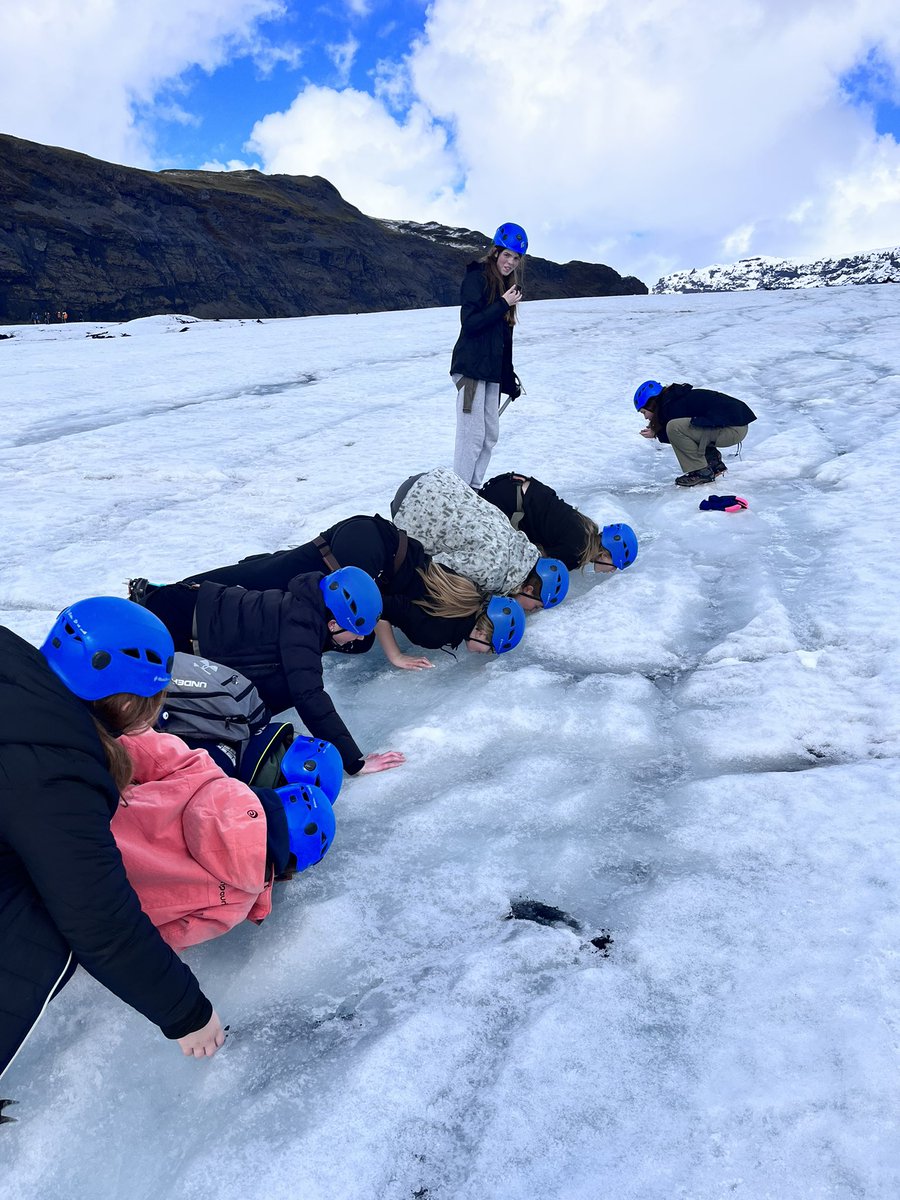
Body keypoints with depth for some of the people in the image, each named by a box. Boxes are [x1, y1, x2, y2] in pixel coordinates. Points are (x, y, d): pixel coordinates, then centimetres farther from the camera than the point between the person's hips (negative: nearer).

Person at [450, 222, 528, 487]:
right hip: (471, 368, -8)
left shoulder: (506, 287, 19)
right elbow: (470, 322, -17)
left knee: (490, 435, 7)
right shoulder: (477, 278, -6)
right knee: (473, 434, -11)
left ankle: (473, 488, 14)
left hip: (492, 372, 9)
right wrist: (503, 304, -15)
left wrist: (509, 381, 19)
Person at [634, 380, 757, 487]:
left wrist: (657, 434, 1)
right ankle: (715, 464, 18)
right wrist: (656, 431, 10)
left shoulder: (672, 406, -13)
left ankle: (702, 472, -10)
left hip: (733, 429, -10)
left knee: (674, 428, -20)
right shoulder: (675, 397, 17)